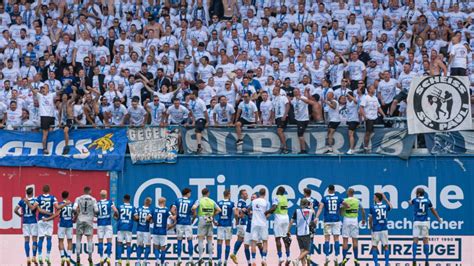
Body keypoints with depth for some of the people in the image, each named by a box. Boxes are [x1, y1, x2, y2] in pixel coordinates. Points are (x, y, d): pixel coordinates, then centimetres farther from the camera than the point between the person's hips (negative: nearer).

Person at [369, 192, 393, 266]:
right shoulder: (386, 206, 0)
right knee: (386, 246, 9)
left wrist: (371, 227, 18)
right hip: (384, 229, 2)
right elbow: (391, 206, 26)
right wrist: (385, 199, 32)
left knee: (374, 246, 7)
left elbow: (370, 219, 2)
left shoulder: (372, 207, -7)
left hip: (375, 229, -2)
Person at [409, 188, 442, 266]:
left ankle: (414, 259, -10)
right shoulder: (427, 200, 3)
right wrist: (438, 218, 28)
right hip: (425, 222, 1)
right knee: (425, 241, 3)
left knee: (415, 240, 0)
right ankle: (427, 260, 0)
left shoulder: (415, 200, 1)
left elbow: (410, 202, 26)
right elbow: (433, 210, 13)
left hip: (416, 222, -1)